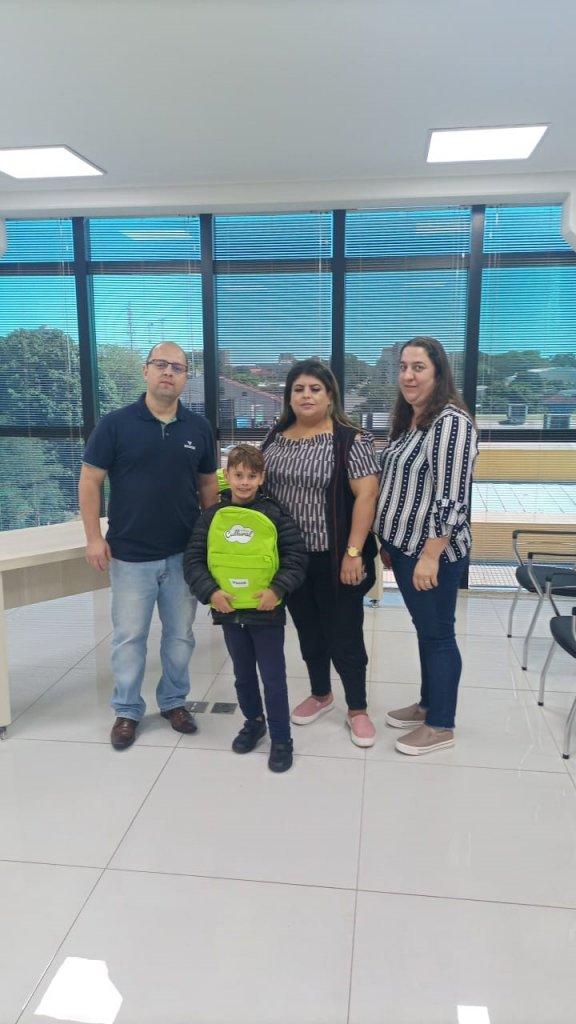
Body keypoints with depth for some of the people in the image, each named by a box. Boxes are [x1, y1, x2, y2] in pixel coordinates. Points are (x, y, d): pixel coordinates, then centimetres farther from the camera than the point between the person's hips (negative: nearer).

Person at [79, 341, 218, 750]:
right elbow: (90, 481, -3)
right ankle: (127, 710, 26)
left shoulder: (199, 427, 2)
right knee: (129, 636, 9)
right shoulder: (115, 424, -6)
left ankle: (174, 701, 33)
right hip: (130, 555, -2)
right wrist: (94, 537, -7)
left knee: (181, 635, 13)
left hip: (184, 554, 3)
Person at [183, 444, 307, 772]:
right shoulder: (212, 517, -1)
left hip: (267, 612, -3)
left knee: (273, 678, 6)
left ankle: (281, 738, 22)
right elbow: (193, 560, 0)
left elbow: (297, 557, -7)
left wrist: (277, 589, -18)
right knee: (243, 674, 21)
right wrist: (210, 591, -13)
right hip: (229, 612, 3)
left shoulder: (274, 515, -8)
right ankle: (253, 721, 42)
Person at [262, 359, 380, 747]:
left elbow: (366, 494, -16)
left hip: (335, 558, -5)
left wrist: (354, 552, -20)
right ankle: (321, 695, 38)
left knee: (344, 635, 4)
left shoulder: (350, 440, -10)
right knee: (308, 631, 18)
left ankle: (358, 709, 22)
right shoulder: (275, 438, 7)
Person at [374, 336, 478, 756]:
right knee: (424, 630, 19)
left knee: (438, 634, 4)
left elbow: (452, 498, -22)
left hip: (433, 552, -9)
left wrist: (430, 556, -22)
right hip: (406, 547, 9)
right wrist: (390, 543, 18)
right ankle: (428, 703, 35)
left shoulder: (450, 421, -18)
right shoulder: (410, 420, 11)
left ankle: (441, 726, 19)